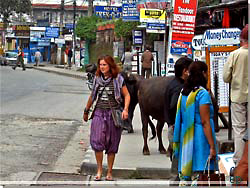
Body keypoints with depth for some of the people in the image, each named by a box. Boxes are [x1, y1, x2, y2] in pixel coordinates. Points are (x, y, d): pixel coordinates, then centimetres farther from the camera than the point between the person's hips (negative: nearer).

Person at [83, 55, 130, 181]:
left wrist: (125, 109, -13)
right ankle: (99, 169, 3)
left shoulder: (118, 79, -1)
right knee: (97, 141, -12)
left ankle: (109, 172, 12)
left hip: (113, 114, -2)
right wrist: (86, 111, 30)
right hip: (99, 113, 2)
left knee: (112, 144, 2)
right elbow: (92, 96, 22)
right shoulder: (97, 79, 9)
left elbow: (127, 95, 2)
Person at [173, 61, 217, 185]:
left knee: (184, 177, 10)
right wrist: (212, 146, -15)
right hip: (199, 140, -7)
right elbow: (205, 122, -16)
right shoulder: (202, 93, -12)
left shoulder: (183, 93, 9)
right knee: (198, 178, -5)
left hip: (185, 140, 7)